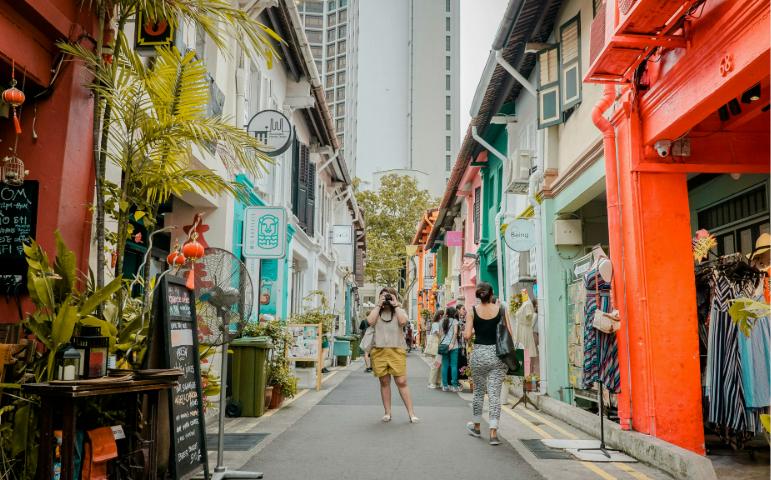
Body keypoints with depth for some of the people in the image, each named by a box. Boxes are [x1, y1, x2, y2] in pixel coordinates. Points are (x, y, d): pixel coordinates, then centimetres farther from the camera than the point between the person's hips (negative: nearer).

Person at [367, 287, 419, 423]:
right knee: (384, 382, 7)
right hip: (379, 350, 2)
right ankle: (387, 412, 15)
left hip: (396, 350, -2)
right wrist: (378, 305, -2)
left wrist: (395, 305, -4)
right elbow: (370, 321, -8)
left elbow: (403, 321, -12)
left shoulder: (400, 310, 11)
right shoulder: (376, 311, 14)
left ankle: (411, 413, -2)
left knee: (401, 382, -6)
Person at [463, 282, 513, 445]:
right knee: (495, 393, 2)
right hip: (498, 354, 0)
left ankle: (476, 426, 33)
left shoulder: (473, 311, -4)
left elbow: (467, 336, -8)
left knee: (478, 391, 17)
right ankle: (493, 432, -3)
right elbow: (509, 334, -2)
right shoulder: (501, 310, -2)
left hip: (479, 354, 0)